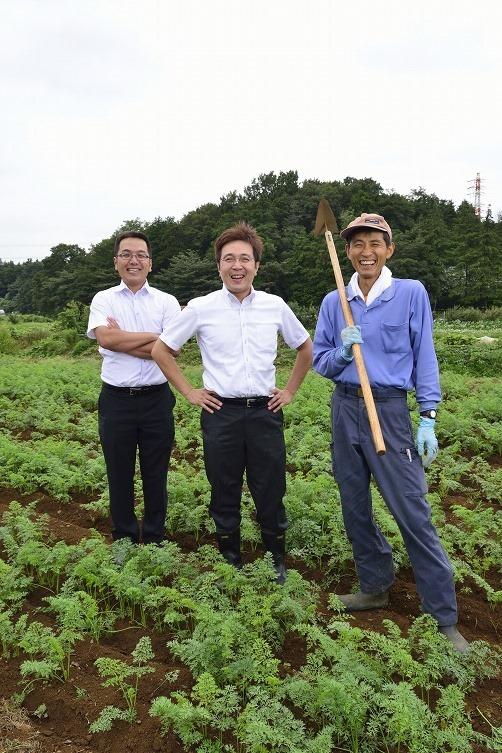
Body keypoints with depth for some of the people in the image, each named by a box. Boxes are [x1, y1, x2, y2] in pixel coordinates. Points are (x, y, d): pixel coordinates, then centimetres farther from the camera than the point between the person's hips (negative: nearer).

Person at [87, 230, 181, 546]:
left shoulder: (167, 302, 4)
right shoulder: (104, 299, 5)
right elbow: (105, 337, -15)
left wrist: (122, 341, -12)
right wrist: (153, 336, -11)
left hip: (156, 398, 0)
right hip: (117, 399, 0)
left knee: (156, 475, 10)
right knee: (120, 474, 11)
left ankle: (155, 540, 26)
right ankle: (124, 540, 27)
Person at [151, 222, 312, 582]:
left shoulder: (275, 306, 3)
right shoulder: (201, 308, -3)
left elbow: (306, 348, 18)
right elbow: (161, 350, 7)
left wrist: (290, 391, 11)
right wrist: (189, 392, 2)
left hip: (265, 411, 1)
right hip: (221, 413, -1)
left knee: (271, 492, 8)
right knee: (225, 494, 10)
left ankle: (277, 560, 27)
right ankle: (230, 560, 28)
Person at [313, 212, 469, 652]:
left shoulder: (411, 293, -3)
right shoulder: (334, 302, 5)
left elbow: (425, 359, -3)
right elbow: (320, 361, 9)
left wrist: (428, 419, -8)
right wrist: (342, 352, -13)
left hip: (391, 409, -4)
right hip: (345, 409, 5)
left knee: (412, 512, -6)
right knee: (355, 508, 13)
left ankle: (444, 616, 6)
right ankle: (376, 587, 32)